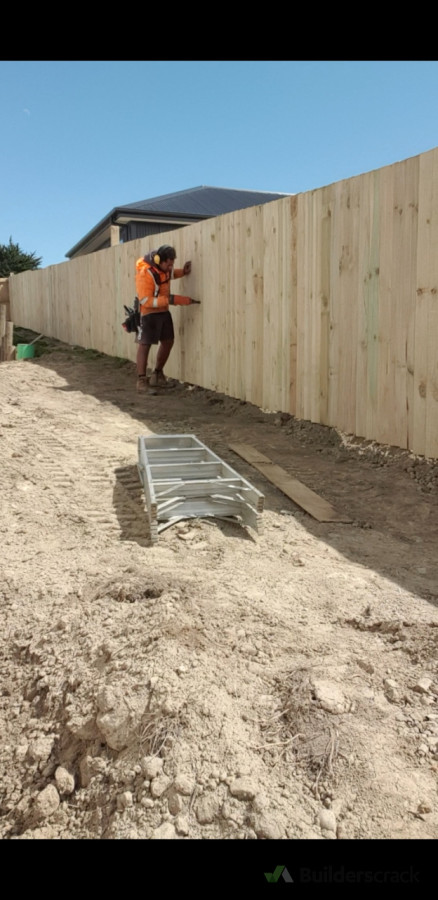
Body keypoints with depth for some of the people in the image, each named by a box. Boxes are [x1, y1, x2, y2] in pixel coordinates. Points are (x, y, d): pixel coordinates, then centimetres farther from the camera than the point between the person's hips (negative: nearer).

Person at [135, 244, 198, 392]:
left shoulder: (163, 266, -2)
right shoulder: (145, 273, -26)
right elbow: (146, 300, -28)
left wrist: (183, 272, 3)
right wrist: (169, 299, -34)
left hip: (164, 311, 8)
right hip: (149, 312, -8)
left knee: (168, 341, 12)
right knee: (144, 344, -6)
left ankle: (157, 374, 27)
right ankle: (141, 380, 0)